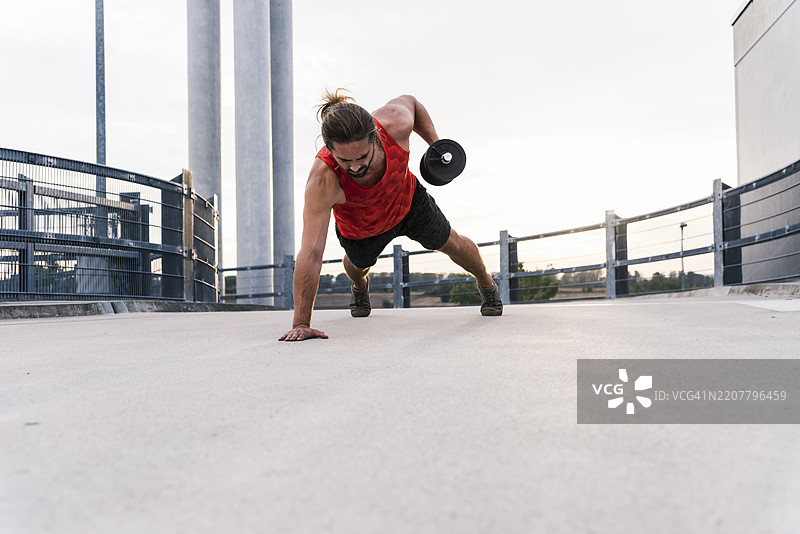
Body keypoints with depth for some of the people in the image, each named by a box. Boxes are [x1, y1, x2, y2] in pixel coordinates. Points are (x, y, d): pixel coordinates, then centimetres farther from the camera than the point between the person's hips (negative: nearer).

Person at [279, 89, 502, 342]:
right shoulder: (322, 181, -46)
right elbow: (310, 254, -44)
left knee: (451, 243, 19)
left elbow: (410, 101, -11)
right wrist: (301, 324, -44)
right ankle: (359, 286, 71)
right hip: (360, 230, -1)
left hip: (409, 202, 2)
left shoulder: (396, 123, -40)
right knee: (358, 264, 29)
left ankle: (486, 283, 54)